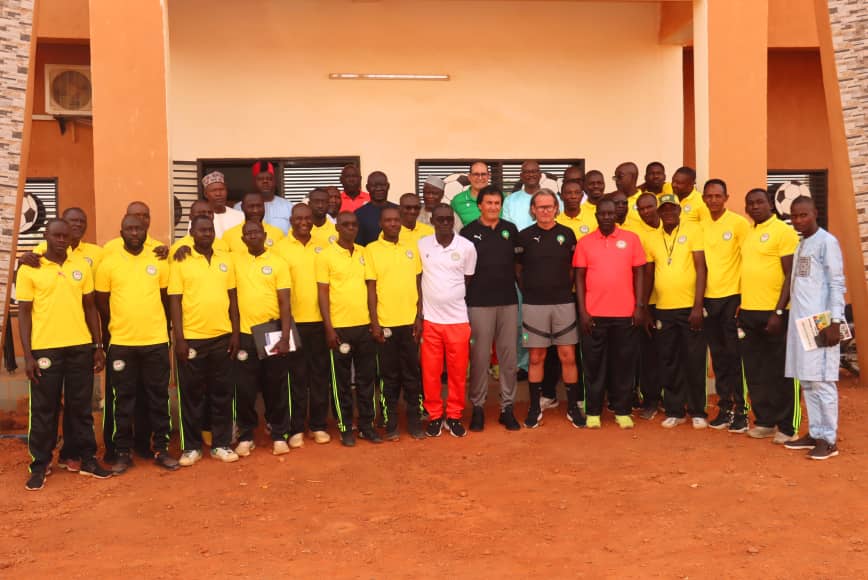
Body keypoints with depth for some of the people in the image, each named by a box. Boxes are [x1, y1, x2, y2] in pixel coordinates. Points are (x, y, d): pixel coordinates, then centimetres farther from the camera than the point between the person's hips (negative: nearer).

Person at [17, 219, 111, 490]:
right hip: (45, 348, -2)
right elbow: (24, 313, -2)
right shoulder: (29, 269, -2)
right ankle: (40, 465, 18)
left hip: (80, 346, 2)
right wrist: (27, 354, -7)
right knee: (43, 408, 6)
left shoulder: (81, 266, 6)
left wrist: (98, 346, 7)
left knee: (81, 406, 10)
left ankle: (87, 459, 20)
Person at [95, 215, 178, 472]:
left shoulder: (159, 262, 3)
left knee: (158, 396, 7)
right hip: (121, 343, -1)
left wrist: (159, 327, 11)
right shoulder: (108, 264, -1)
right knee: (124, 399, 6)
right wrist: (115, 330, 9)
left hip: (156, 341, 1)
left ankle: (161, 449, 17)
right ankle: (123, 452, 16)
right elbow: (102, 304, 5)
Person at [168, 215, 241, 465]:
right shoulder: (180, 262, -3)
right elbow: (174, 302, -5)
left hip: (222, 337, 3)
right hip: (191, 338, -3)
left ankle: (221, 444, 19)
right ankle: (191, 447, 17)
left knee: (222, 393, 8)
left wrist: (235, 333, 5)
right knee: (191, 394, 6)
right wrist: (179, 338, -10)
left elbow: (232, 297, 10)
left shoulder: (225, 260, 7)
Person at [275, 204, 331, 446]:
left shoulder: (323, 246, 7)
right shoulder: (281, 247, 0)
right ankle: (296, 429, 13)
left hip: (320, 320, 2)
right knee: (296, 376, 4)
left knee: (320, 374, 8)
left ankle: (318, 425, 18)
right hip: (293, 321, -2)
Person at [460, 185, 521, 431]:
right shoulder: (468, 232, 0)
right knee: (479, 357, 2)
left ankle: (507, 407, 15)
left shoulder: (511, 229, 8)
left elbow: (518, 262, 15)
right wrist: (463, 298, -2)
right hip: (479, 303, -3)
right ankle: (478, 407, 13)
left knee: (508, 356, 6)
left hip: (508, 302, 3)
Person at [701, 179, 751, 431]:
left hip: (732, 296, -4)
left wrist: (744, 297, -9)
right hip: (708, 298, 4)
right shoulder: (699, 225, 6)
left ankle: (741, 410, 7)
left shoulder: (738, 223, -6)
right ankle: (725, 407, 19)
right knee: (718, 356, 10)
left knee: (735, 355, -1)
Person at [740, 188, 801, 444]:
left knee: (782, 372, 1)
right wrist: (739, 307, 14)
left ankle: (787, 427, 10)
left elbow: (791, 275, -12)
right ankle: (765, 421, 23)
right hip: (748, 312, 7)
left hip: (774, 312, -7)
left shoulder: (784, 231, -7)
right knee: (755, 371, 11)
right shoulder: (747, 233, 14)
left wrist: (779, 312, -18)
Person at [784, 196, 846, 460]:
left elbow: (837, 284, -11)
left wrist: (834, 321, -17)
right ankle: (815, 433, 16)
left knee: (821, 380, -6)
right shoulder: (799, 245, 17)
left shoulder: (827, 242, -6)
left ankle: (829, 439, 0)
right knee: (806, 381, 9)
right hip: (800, 323, 8)